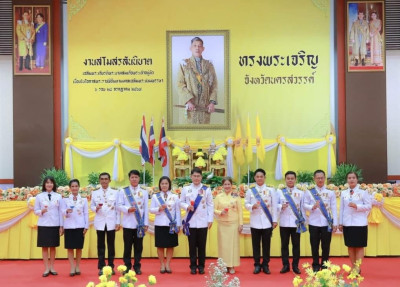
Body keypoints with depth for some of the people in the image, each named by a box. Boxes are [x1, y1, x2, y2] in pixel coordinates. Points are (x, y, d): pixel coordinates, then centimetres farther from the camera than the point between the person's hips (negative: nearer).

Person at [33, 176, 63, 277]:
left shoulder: (58, 196, 3)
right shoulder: (39, 196, 1)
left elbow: (60, 212, 4)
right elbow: (36, 211, 3)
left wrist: (61, 226, 1)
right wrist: (41, 211, -19)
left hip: (55, 225, 1)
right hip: (43, 225, -1)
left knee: (53, 246, 7)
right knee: (44, 247, 2)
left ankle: (52, 268, 15)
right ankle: (46, 268, 9)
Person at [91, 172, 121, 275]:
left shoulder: (115, 192, 5)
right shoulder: (95, 193, 7)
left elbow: (118, 208, 3)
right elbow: (91, 206, 7)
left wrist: (118, 222, -2)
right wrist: (96, 208, -16)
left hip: (111, 222, 0)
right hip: (100, 222, 1)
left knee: (111, 245, 3)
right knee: (101, 245, 3)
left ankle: (111, 266, 11)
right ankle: (101, 267, 8)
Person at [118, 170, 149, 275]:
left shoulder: (144, 191, 7)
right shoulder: (123, 191, 4)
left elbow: (146, 208, 5)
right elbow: (119, 206, 1)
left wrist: (146, 223, 1)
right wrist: (128, 209, -19)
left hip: (140, 223, 1)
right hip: (128, 223, -1)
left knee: (138, 246, 5)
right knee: (127, 246, 3)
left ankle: (137, 266, 14)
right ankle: (127, 266, 11)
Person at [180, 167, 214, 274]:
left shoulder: (206, 189, 4)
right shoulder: (185, 189, 5)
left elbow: (210, 205, 5)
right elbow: (181, 202, 8)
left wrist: (210, 219, 0)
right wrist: (187, 207, -13)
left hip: (203, 222, 0)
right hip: (190, 221, 0)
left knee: (202, 245, 3)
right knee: (192, 245, 3)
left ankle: (201, 266, 13)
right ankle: (193, 266, 11)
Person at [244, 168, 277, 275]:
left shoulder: (271, 190, 4)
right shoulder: (250, 191, 4)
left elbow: (274, 206, 3)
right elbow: (246, 204, 4)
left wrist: (275, 220, 0)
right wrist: (252, 206, -18)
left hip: (267, 222, 0)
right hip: (255, 222, 0)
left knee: (266, 244, 4)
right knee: (256, 244, 5)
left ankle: (265, 265, 14)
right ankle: (257, 265, 14)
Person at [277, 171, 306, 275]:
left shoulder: (300, 193, 6)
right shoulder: (280, 192, 5)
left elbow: (302, 208, 7)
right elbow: (276, 205, 0)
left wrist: (303, 221, 4)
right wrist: (281, 206, -21)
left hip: (296, 223, 0)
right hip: (284, 222, 0)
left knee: (296, 245, 4)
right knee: (284, 244, 5)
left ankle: (295, 266, 11)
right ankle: (285, 265, 14)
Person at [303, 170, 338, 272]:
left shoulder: (330, 192, 6)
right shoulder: (309, 192, 6)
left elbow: (334, 208, 4)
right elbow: (305, 205, 4)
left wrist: (335, 223, -1)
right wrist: (312, 207, -17)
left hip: (326, 222, 0)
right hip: (314, 222, 0)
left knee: (326, 246, 3)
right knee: (314, 245, 4)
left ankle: (324, 265, 15)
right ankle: (315, 265, 15)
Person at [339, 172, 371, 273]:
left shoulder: (363, 192, 0)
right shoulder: (343, 193, 8)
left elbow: (369, 206, -3)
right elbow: (342, 209, 9)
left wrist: (356, 206, -16)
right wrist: (340, 223, 8)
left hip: (360, 223, -3)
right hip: (347, 223, 3)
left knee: (359, 246, -1)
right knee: (350, 246, 6)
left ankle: (357, 268, 2)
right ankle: (353, 267, 14)